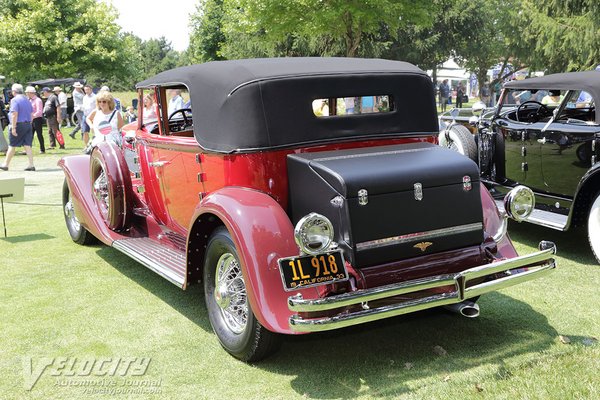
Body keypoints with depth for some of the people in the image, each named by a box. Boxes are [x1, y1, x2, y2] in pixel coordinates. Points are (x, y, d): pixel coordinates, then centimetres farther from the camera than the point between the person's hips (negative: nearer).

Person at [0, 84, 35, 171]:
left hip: (18, 125, -6)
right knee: (27, 145, 4)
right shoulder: (27, 100, 12)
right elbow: (31, 113, 14)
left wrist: (13, 128, -18)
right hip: (28, 124, 6)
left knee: (12, 146, 3)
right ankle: (31, 165, -2)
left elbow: (14, 114, -18)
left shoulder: (14, 100, -10)